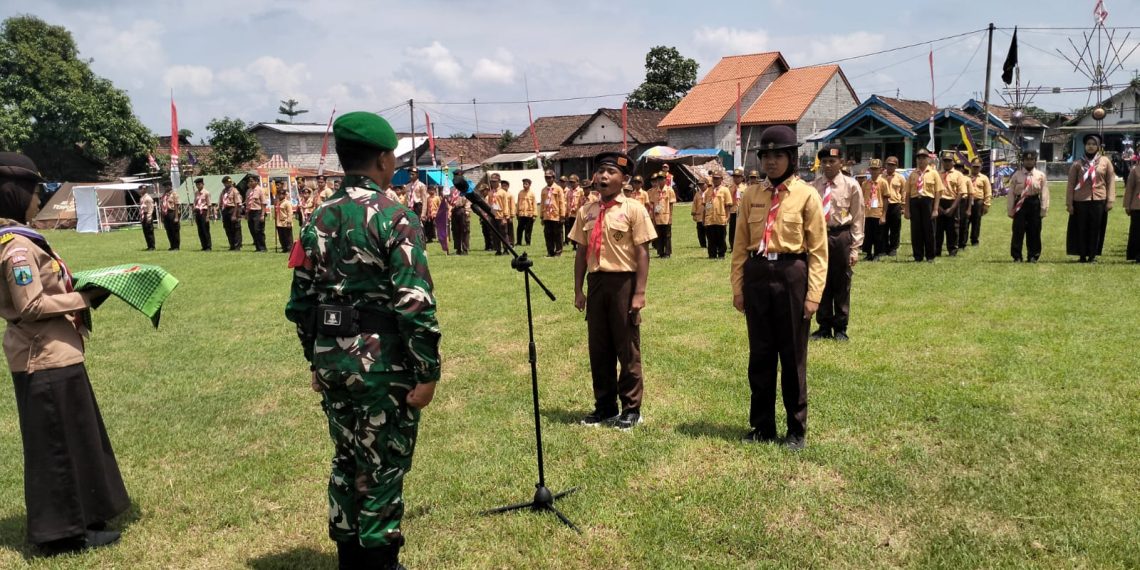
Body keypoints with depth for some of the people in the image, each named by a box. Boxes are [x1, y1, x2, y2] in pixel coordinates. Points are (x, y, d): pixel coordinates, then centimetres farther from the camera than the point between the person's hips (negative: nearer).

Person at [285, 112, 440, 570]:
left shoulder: (318, 220, 7)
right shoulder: (395, 218, -13)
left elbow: (300, 302, 10)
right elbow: (415, 304, -19)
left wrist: (316, 360, 19)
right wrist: (428, 371, -13)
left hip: (332, 360, 7)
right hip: (383, 363, -7)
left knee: (346, 462, 20)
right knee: (383, 468, 6)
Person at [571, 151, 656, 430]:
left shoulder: (633, 209, -5)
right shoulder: (586, 211, 8)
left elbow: (642, 253, -8)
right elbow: (581, 252, 11)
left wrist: (639, 293, -13)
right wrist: (578, 290, 7)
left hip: (623, 282, -5)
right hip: (596, 282, 5)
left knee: (627, 348, 4)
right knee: (598, 348, 11)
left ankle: (631, 409, 17)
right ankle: (605, 407, 25)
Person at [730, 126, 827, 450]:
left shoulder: (807, 195, -3)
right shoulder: (751, 195, 7)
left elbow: (818, 250, -4)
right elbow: (741, 245, 9)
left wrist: (814, 294, -9)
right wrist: (737, 286, 5)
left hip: (791, 276, -3)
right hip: (756, 276, 3)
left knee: (793, 357, 6)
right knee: (759, 355, 11)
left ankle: (796, 430, 22)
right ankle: (762, 426, 25)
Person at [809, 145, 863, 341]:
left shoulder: (851, 185, -4)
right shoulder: (814, 186, 2)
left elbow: (858, 218, -3)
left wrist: (855, 247, -7)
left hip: (841, 236, -2)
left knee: (841, 284, 6)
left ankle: (840, 328, 20)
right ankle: (824, 327, 23)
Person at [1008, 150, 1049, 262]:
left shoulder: (1041, 175, 4)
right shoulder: (1016, 175, 3)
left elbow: (1044, 194, 2)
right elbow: (1011, 194, 3)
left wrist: (1043, 210, -3)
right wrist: (1010, 210, 1)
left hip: (1034, 204, 1)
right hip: (1020, 204, 0)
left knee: (1034, 232, 5)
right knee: (1018, 231, -1)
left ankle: (1033, 256, 15)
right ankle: (1017, 256, 8)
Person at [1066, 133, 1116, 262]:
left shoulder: (1105, 161, 6)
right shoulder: (1077, 163, 5)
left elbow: (1111, 181, 5)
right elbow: (1071, 184, 4)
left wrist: (1110, 200, -3)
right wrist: (1069, 203, 0)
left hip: (1099, 201, 0)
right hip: (1080, 201, 0)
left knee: (1096, 230, 3)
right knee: (1081, 230, 3)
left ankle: (1092, 256, 10)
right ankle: (1083, 256, 11)